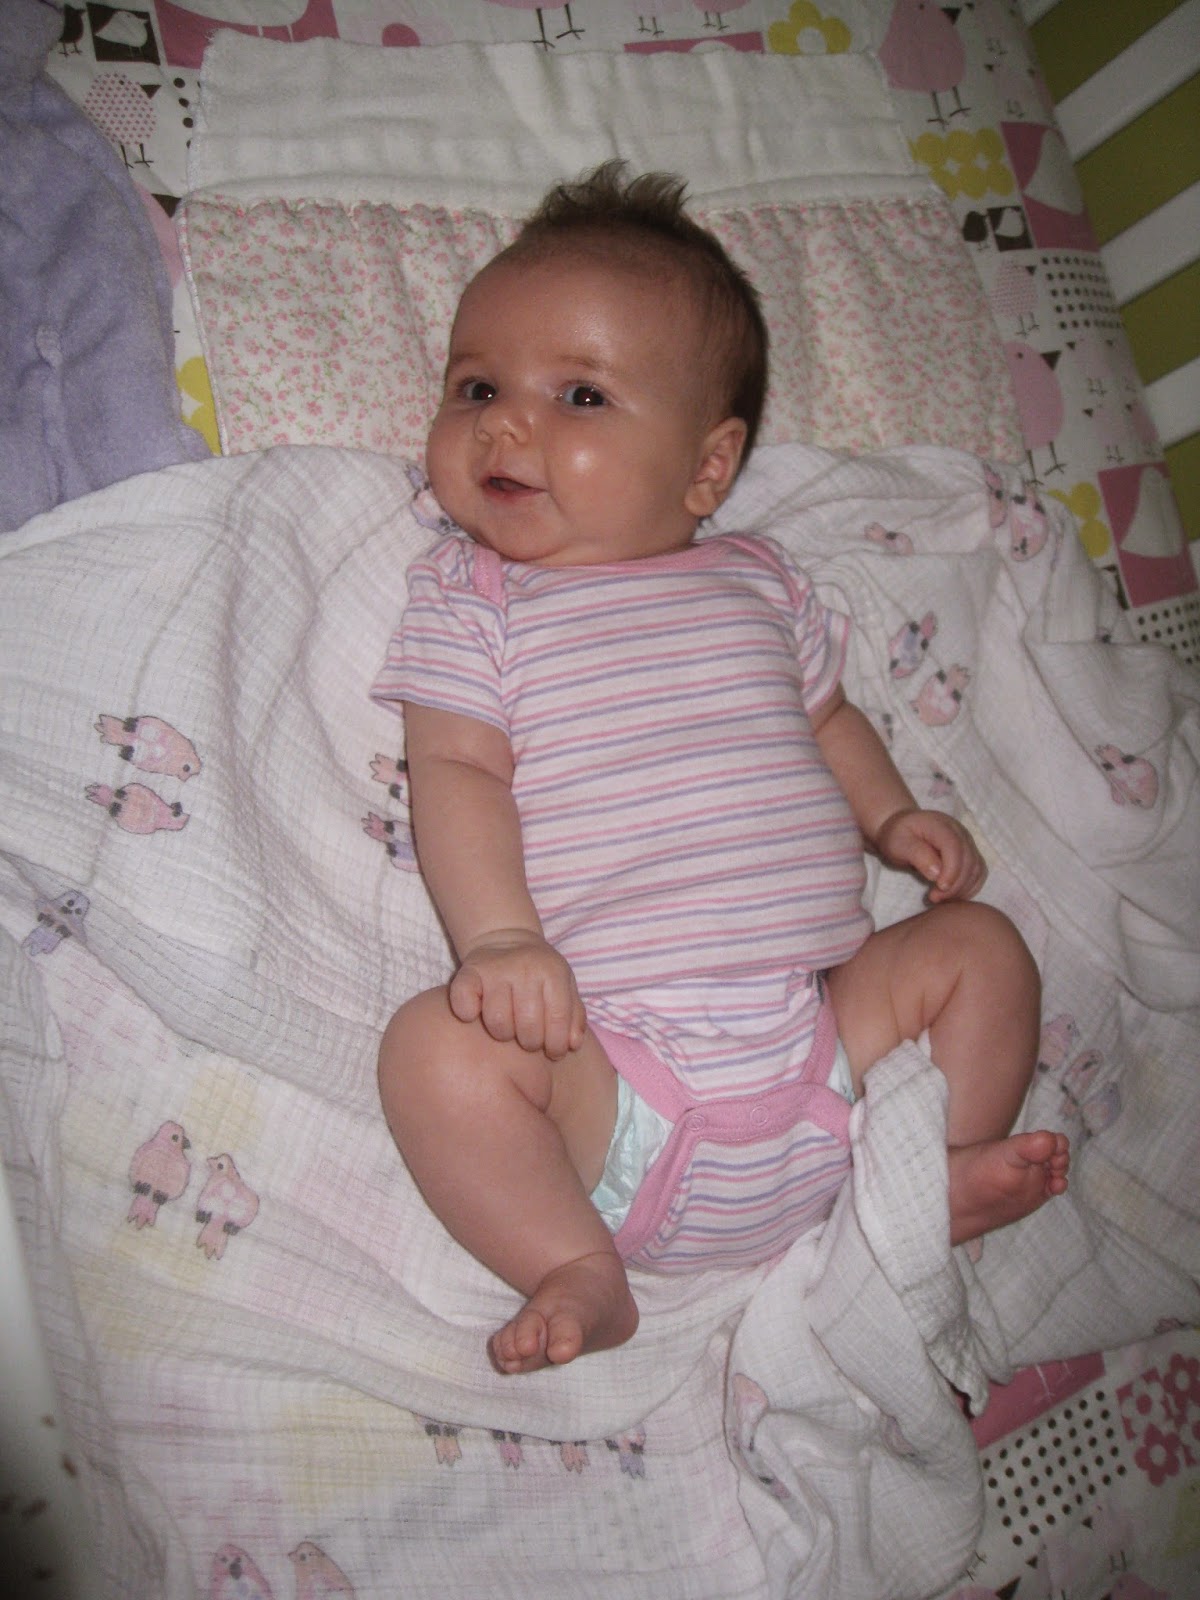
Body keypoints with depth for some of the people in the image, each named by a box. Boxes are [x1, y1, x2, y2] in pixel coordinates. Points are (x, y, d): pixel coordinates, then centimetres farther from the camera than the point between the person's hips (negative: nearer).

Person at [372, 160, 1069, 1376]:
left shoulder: (756, 584, 14)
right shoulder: (466, 598, 5)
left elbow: (822, 717, 27)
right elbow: (457, 773, -6)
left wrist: (890, 816, 9)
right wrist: (500, 939, -21)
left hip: (817, 1023, 4)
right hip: (612, 1061, -3)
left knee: (978, 945, 0)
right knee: (440, 1043, -27)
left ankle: (937, 1175, 6)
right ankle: (576, 1271, -12)